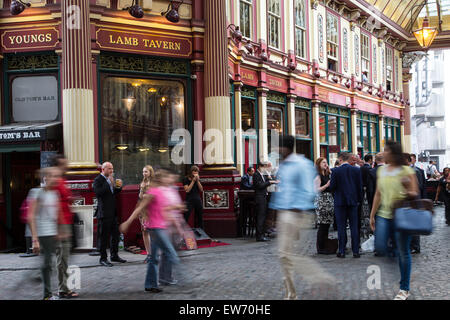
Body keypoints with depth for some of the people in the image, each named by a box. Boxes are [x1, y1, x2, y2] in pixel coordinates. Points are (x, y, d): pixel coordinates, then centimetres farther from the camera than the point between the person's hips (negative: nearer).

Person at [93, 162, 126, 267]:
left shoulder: (110, 179, 15)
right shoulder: (98, 180, -10)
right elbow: (98, 192, -25)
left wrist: (118, 187, 3)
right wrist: (109, 184, -23)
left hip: (113, 212, 8)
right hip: (104, 213, -8)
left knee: (116, 234, 13)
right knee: (104, 237, -2)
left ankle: (114, 255, 26)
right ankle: (103, 259, 6)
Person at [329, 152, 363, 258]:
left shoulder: (335, 171, -9)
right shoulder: (357, 170, -1)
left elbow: (332, 187, -7)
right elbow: (360, 186, 2)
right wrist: (359, 199, 12)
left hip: (340, 201, -2)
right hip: (353, 201, 2)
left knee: (341, 227, 4)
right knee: (354, 226, 6)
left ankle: (342, 251, 6)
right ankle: (355, 251, 7)